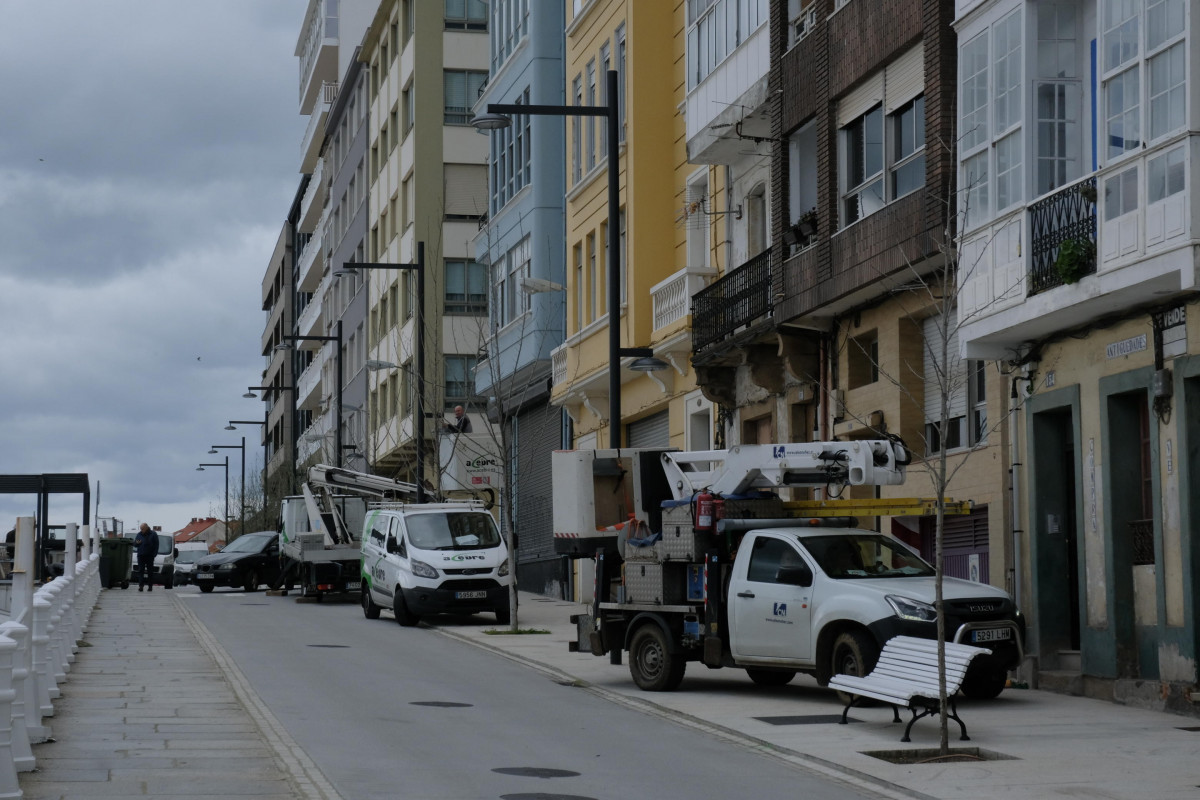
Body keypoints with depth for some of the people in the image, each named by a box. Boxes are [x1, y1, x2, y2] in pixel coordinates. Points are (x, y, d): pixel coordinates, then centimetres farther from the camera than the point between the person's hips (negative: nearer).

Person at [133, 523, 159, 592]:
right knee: (140, 571, -6)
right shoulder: (139, 534, 10)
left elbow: (156, 545, 1)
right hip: (141, 555, 2)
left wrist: (154, 554, -8)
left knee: (150, 571, 2)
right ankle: (141, 586, -11)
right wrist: (136, 543, -11)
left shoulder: (153, 534, 1)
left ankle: (150, 586, 8)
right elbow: (134, 544, 14)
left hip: (149, 556, -2)